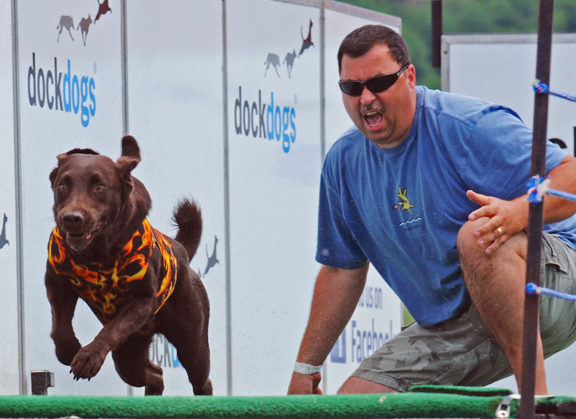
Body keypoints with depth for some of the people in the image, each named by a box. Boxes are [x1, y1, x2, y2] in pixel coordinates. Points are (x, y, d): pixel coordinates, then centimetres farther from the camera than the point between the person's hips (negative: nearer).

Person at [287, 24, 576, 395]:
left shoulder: (469, 126, -16)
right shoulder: (344, 162, 6)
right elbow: (341, 269, 16)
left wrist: (519, 212, -42)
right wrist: (305, 369, 16)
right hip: (451, 329, 6)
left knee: (478, 235, -39)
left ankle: (536, 396, -37)